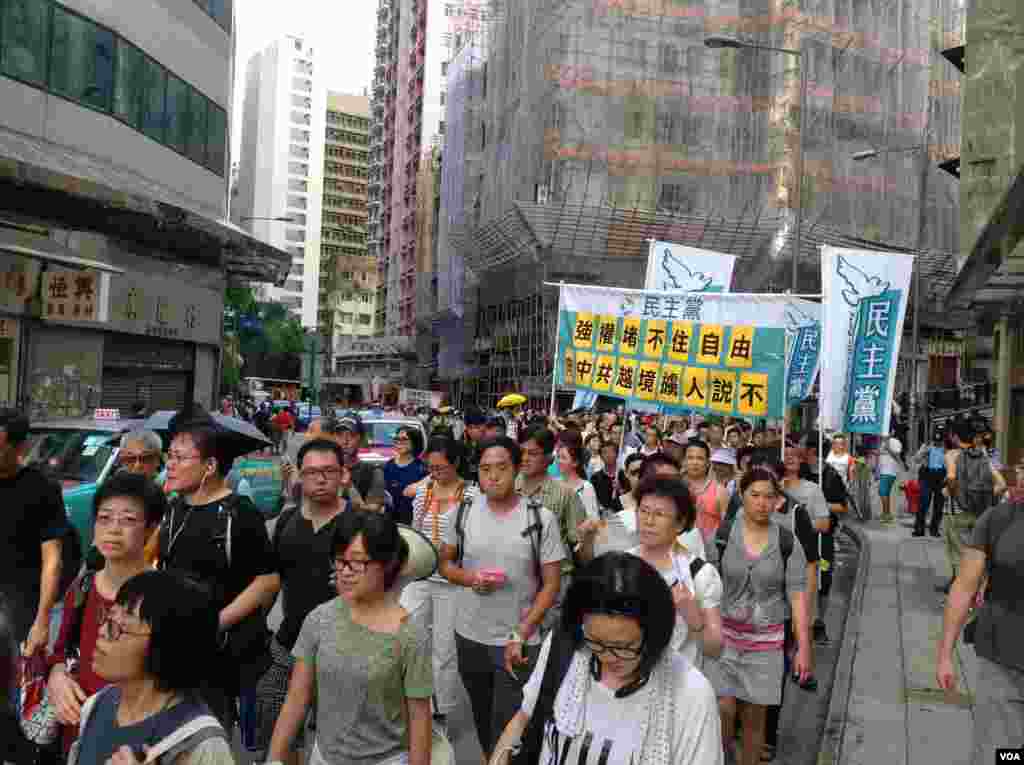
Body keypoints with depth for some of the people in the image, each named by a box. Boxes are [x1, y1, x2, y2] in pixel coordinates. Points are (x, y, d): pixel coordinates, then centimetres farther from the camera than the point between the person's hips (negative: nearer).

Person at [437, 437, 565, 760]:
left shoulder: (541, 518, -12)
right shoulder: (463, 513, -4)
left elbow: (551, 584, -8)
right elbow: (445, 563, 7)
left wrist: (520, 636, -14)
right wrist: (470, 578, -15)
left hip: (518, 642, -3)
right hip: (469, 636, 3)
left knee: (508, 725, 2)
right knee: (481, 717, 21)